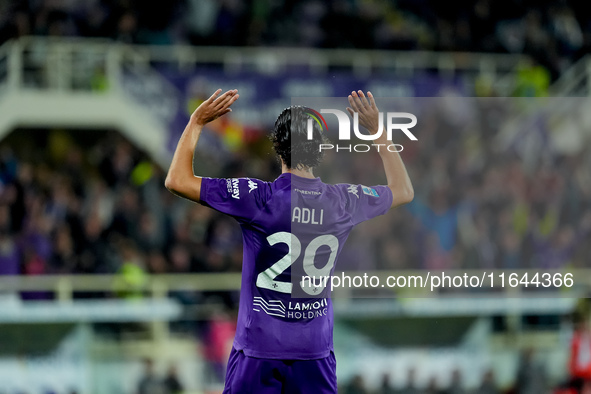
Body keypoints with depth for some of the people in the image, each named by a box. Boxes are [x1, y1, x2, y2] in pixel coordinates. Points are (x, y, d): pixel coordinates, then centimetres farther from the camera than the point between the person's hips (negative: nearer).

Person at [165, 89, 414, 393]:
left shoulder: (259, 197, -13)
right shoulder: (342, 201, -2)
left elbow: (177, 180, -10)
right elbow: (403, 191, 18)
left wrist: (196, 122, 0)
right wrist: (377, 130, 21)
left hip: (259, 348, -3)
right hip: (316, 351, 3)